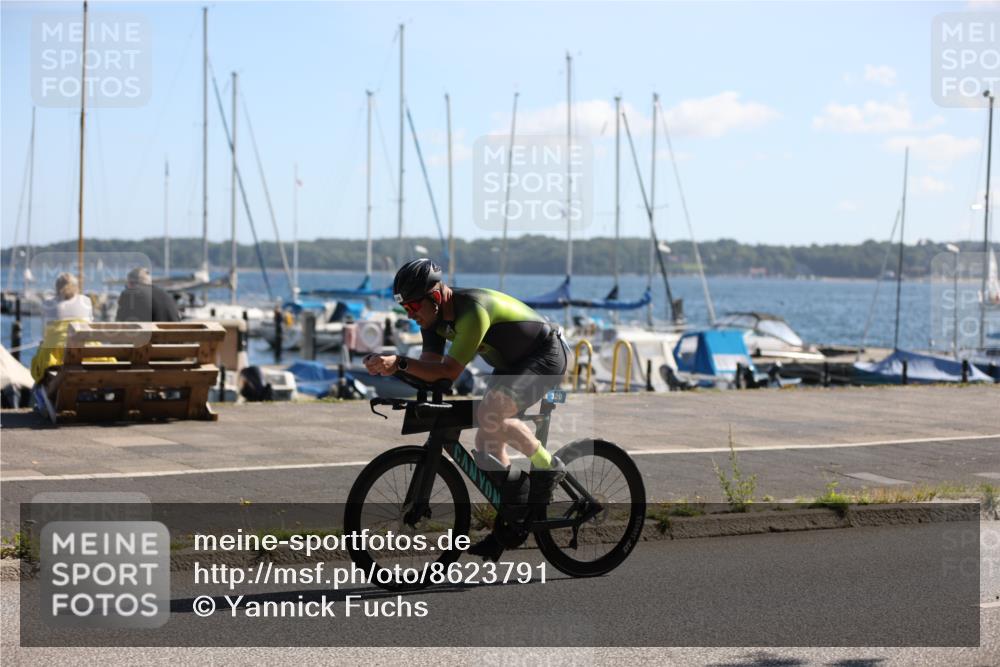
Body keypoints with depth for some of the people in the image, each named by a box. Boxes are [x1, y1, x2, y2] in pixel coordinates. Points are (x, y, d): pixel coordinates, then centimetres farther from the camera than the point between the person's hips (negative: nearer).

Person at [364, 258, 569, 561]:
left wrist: (400, 362, -43)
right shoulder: (435, 315, -5)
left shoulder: (473, 311, -32)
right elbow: (431, 367, -11)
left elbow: (450, 371, -35)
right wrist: (387, 365, -28)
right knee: (488, 442, 5)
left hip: (545, 356, -10)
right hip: (511, 364, 10)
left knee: (489, 415, -30)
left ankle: (548, 468, -11)